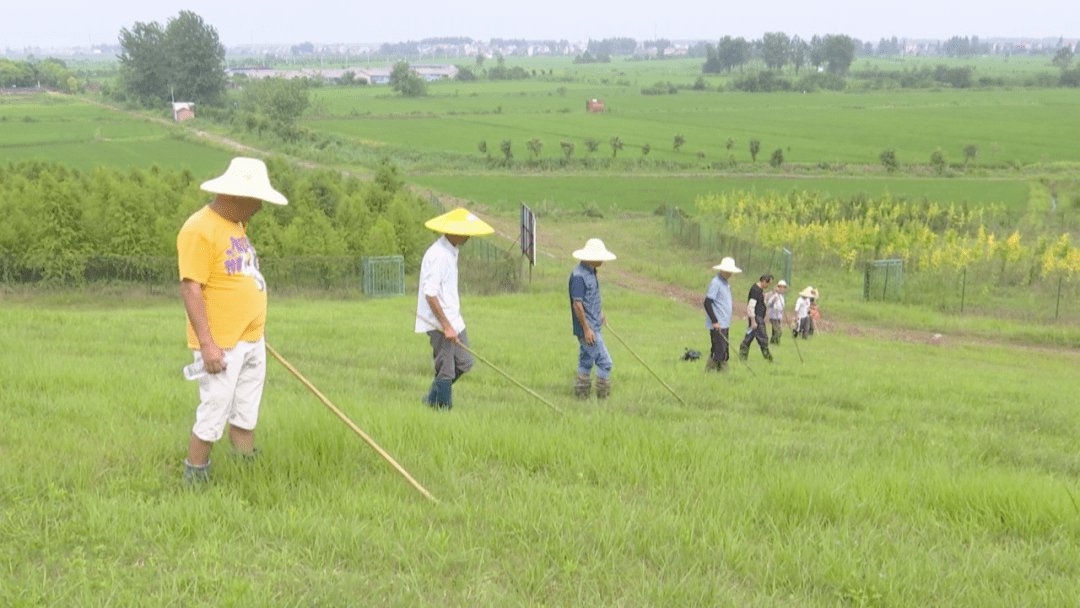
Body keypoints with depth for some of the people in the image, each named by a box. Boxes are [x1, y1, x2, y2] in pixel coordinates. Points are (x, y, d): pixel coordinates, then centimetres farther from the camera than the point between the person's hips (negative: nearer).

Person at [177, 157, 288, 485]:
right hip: (221, 344, -9)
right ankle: (194, 479, 10)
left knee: (246, 415, 14)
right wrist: (207, 344, -24)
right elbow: (190, 288, -20)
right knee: (213, 417, -3)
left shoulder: (237, 225, 14)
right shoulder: (199, 230, -16)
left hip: (251, 341, 9)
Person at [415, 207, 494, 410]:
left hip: (453, 320, 10)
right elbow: (430, 294, -23)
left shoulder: (451, 250, 12)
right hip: (439, 324, -10)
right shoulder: (438, 255, -20)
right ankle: (442, 407, 10)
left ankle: (432, 399, 27)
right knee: (445, 371, -3)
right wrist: (446, 326, -22)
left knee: (464, 363, 14)